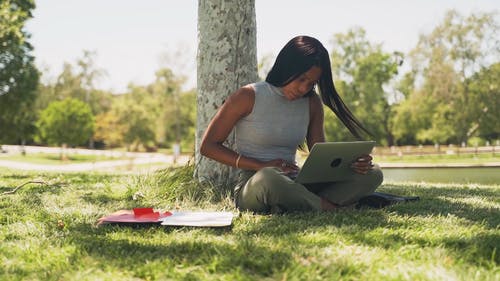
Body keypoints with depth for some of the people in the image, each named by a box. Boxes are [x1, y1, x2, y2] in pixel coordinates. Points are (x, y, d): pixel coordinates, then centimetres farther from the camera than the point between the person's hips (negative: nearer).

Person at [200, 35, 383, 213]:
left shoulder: (312, 104, 10)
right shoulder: (249, 97, -4)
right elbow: (207, 146, -4)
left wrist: (349, 164, -12)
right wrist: (262, 165, -15)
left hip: (293, 185, 6)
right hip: (252, 185, -5)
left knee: (372, 173, -11)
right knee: (268, 178, -43)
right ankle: (329, 208, -20)